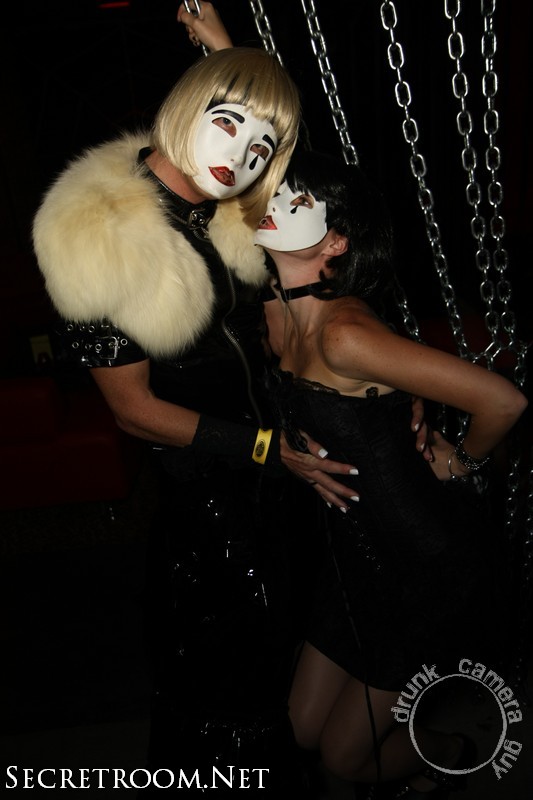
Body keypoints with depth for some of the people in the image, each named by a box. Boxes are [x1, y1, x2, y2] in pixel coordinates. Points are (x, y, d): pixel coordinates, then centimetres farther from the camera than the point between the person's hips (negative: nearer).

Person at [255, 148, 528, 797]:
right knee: (304, 731, 20)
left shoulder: (345, 334, -29)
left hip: (431, 563, -7)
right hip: (359, 555, 7)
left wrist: (461, 462, -11)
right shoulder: (275, 316, -4)